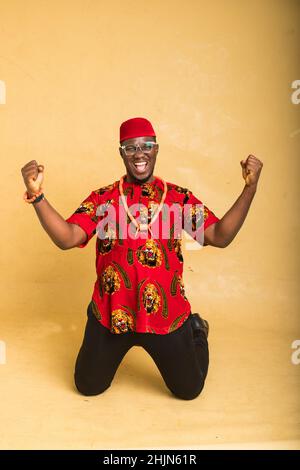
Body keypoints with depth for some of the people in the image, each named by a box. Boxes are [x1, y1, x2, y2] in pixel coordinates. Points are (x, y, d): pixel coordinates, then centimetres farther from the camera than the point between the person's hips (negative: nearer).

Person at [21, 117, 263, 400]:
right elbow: (67, 239, -14)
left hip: (168, 315, 0)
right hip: (111, 313, 1)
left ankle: (195, 331, 44)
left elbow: (220, 237, -10)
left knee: (189, 390, 16)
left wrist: (250, 188, -18)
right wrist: (36, 194, -26)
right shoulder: (102, 198, -3)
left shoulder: (180, 197, -2)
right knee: (88, 387, 18)